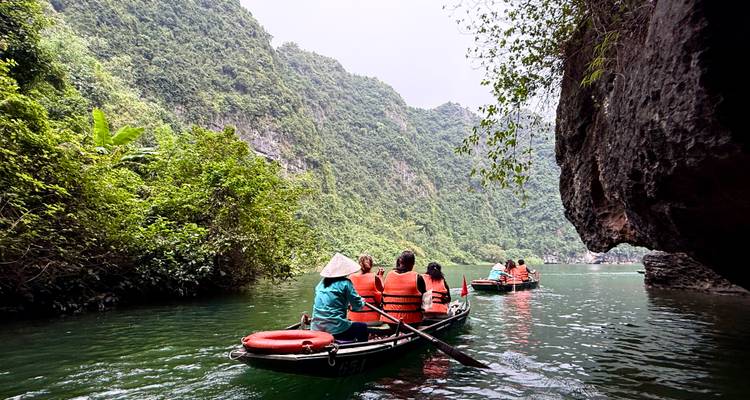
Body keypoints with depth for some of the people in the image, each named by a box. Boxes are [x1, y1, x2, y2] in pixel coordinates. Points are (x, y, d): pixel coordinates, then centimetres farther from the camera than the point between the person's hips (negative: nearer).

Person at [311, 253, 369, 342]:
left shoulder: (322, 283, 10)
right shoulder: (345, 283, -9)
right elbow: (358, 306, -5)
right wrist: (362, 302, 17)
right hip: (335, 330, -6)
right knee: (362, 327, 18)